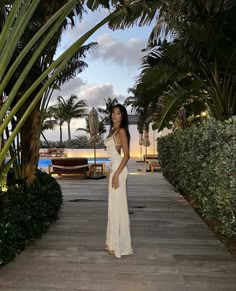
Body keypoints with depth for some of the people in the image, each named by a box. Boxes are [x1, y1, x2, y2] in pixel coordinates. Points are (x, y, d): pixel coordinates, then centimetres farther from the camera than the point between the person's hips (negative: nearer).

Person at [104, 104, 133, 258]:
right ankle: (113, 242, 24)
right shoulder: (113, 131, 16)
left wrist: (116, 174, -22)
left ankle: (121, 245, 8)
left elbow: (126, 155, -17)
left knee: (119, 205, -4)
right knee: (113, 205, 13)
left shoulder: (121, 131, -10)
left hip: (118, 169, -10)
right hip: (112, 169, 10)